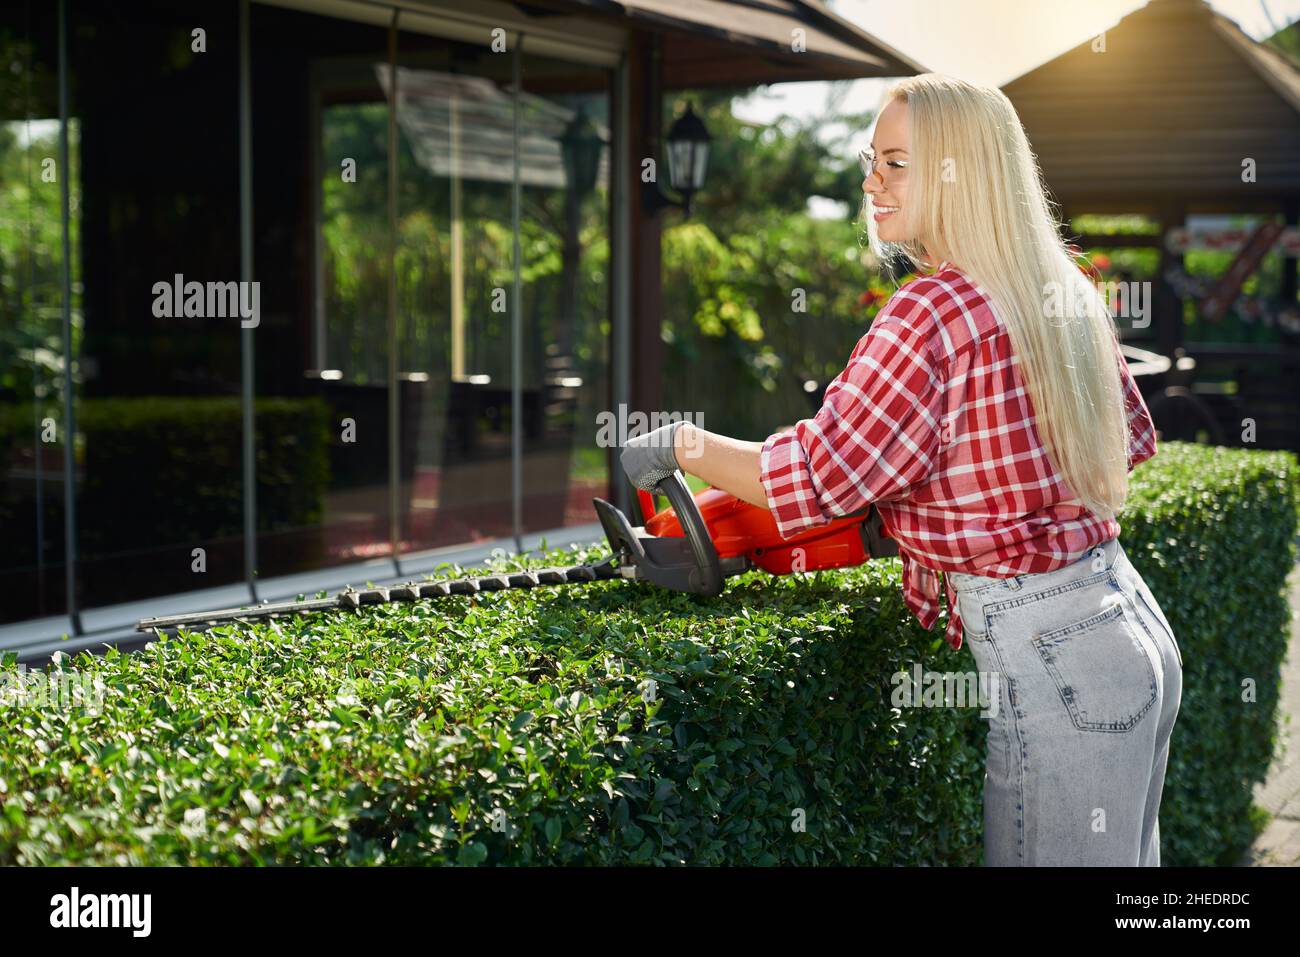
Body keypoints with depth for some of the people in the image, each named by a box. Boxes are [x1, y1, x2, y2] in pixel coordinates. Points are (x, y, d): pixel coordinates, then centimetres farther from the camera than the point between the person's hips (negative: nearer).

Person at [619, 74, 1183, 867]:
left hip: (1051, 657, -9)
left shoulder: (934, 313, -19)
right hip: (1130, 618, 9)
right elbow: (1133, 437, 21)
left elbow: (813, 481, -15)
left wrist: (676, 446, -1)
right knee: (1126, 859, 22)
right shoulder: (1070, 292, 7)